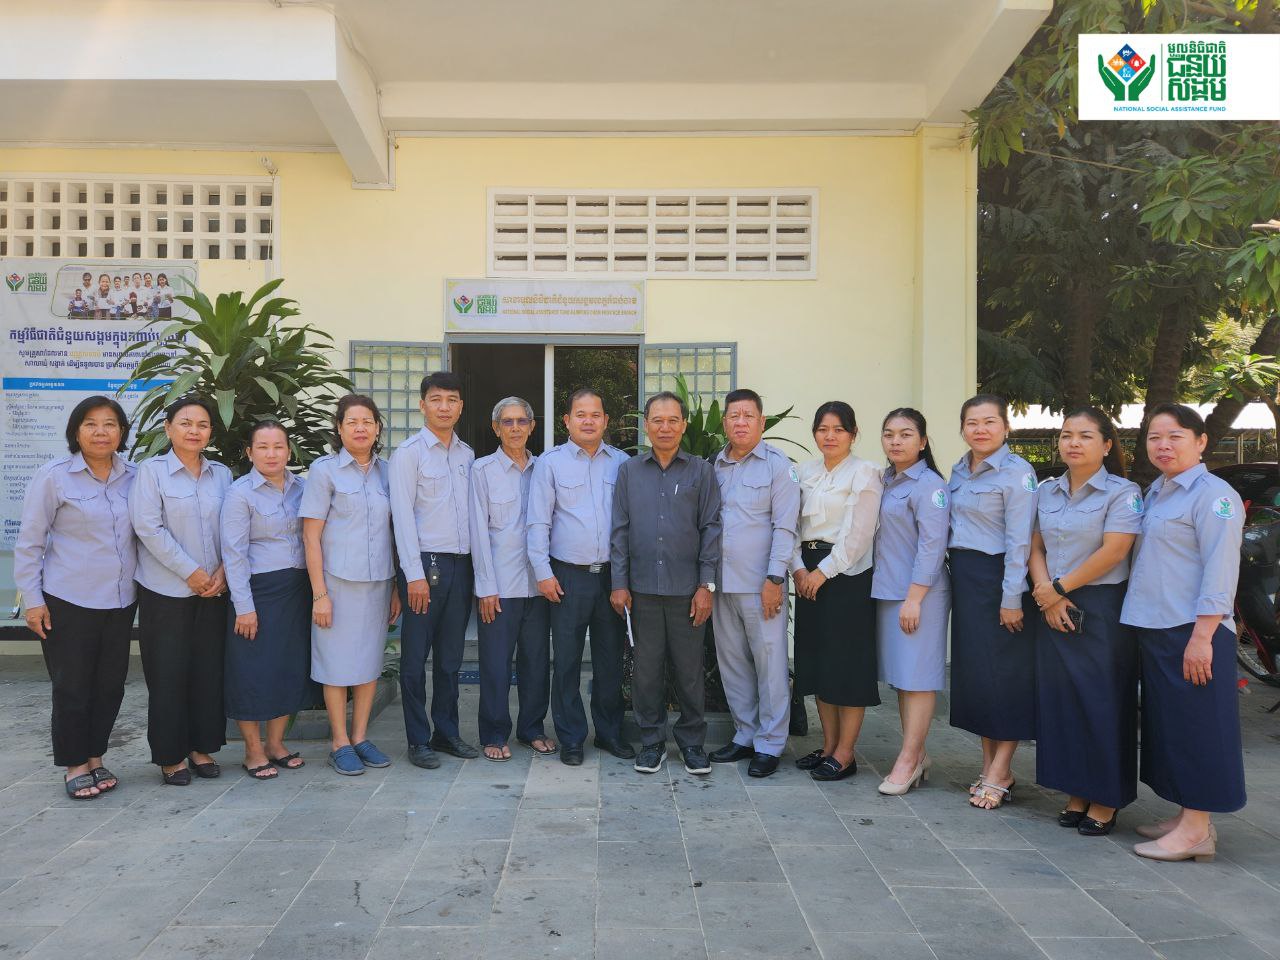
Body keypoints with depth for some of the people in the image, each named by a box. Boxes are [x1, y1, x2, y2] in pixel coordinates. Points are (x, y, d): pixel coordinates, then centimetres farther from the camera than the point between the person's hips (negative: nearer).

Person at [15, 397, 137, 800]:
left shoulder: (133, 476, 2)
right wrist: (32, 599, -7)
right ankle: (75, 766, 21)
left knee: (110, 685, 10)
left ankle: (95, 758, 27)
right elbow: (29, 543, -5)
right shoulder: (54, 476, -7)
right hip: (69, 603, -4)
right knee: (72, 687, 5)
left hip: (120, 602, 4)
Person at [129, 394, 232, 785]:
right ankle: (170, 756, 16)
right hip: (166, 592, -4)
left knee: (209, 672, 8)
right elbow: (148, 527, -11)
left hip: (213, 590, 4)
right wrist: (190, 571, -14)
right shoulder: (151, 471, -3)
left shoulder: (222, 474, 9)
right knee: (168, 675, 2)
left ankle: (202, 747, 22)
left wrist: (223, 570, -6)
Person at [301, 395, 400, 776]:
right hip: (339, 582, -4)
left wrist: (396, 587, 8)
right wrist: (319, 594, -11)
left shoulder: (386, 472, 8)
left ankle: (360, 737, 24)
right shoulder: (324, 469, -4)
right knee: (338, 664, 4)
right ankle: (339, 743, 17)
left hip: (378, 583, 4)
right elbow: (310, 536, -7)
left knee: (370, 661, 11)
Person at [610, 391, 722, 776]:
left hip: (686, 588, -1)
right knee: (646, 668, 7)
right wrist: (619, 583, 1)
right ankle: (652, 740, 21)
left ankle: (692, 741, 21)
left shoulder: (701, 471, 5)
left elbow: (711, 528, 2)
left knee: (689, 669, 5)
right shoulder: (629, 471, 8)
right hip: (642, 588, 1)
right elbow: (620, 529, 7)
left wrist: (706, 585, -4)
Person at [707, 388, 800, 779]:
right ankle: (744, 736, 25)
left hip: (761, 584, -5)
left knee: (770, 664, 0)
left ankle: (769, 745, 11)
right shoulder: (715, 466, 12)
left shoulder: (777, 464, -3)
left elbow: (785, 526, -7)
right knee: (732, 663, 12)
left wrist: (774, 579, -13)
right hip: (722, 584, 5)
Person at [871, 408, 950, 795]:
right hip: (887, 590, 8)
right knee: (900, 675, 11)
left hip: (920, 594, -8)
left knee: (917, 676, -2)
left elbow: (932, 546, -15)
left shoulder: (929, 485, -10)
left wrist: (914, 598, -18)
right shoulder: (885, 481, 13)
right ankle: (917, 756, 20)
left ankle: (908, 760, 4)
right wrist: (884, 588, 14)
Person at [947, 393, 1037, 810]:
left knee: (1004, 672, 0)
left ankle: (1000, 772, 10)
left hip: (997, 578, -7)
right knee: (970, 668, 10)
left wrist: (1012, 598, -17)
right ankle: (990, 764, 22)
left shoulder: (1017, 472, -11)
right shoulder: (959, 471, 11)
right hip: (963, 576, 7)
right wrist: (955, 573, 11)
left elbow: (1019, 539, -15)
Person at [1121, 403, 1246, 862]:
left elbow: (1220, 572, -17)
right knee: (1166, 722, 14)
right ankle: (1187, 816, 26)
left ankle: (1197, 830, 8)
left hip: (1192, 634, -9)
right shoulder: (1155, 493, 15)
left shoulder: (1213, 495, -11)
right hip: (1154, 630, 9)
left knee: (1196, 727, -1)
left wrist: (1201, 637, -21)